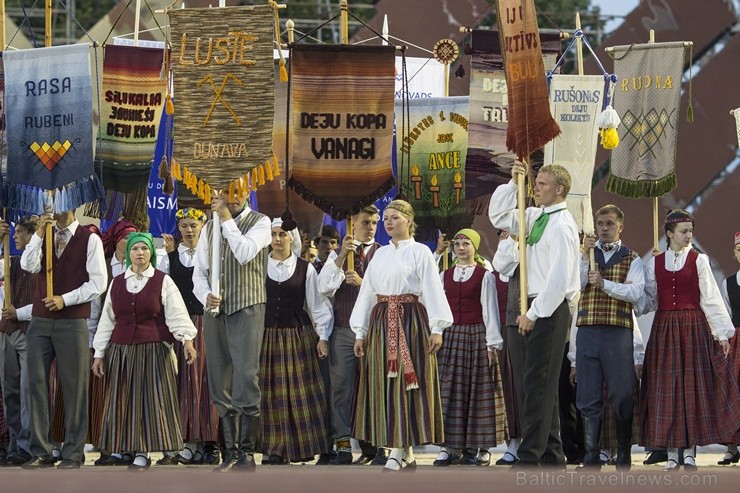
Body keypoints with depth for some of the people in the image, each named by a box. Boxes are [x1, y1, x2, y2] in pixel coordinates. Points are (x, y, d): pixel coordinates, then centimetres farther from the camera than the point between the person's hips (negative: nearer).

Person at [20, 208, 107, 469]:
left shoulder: (89, 240, -1)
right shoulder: (44, 235, 13)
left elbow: (98, 282, -6)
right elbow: (28, 266, -2)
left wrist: (65, 299, -12)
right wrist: (39, 234, -10)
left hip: (72, 322, -4)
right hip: (40, 321, 4)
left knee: (74, 386, -1)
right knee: (37, 383, 0)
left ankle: (73, 453, 4)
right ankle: (40, 452, 4)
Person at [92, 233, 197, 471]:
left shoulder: (163, 281, 1)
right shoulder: (117, 283, 11)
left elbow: (177, 314, -9)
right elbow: (107, 320, 13)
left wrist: (187, 339, -24)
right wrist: (99, 353, 10)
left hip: (153, 351, -3)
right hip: (121, 351, 3)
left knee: (150, 400, -5)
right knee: (124, 402, 1)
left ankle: (142, 453, -2)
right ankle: (125, 446, 6)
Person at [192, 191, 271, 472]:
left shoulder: (260, 222, 1)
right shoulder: (209, 228, 16)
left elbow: (245, 254, -16)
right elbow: (199, 272, 14)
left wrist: (227, 218, -10)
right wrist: (205, 296, -6)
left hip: (247, 307, -5)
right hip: (215, 310, 5)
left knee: (245, 380, -13)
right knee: (220, 385, 5)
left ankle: (246, 452, -9)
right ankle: (230, 453, 11)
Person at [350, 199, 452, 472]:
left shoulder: (420, 252, -1)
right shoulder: (380, 255, 15)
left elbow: (433, 290, -7)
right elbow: (367, 293, 17)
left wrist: (436, 328, -15)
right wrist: (360, 332, 13)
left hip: (411, 322, -6)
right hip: (382, 323, 6)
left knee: (405, 383, -7)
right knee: (385, 385, 3)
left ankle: (399, 452, -6)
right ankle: (405, 454, 7)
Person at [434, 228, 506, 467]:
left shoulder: (484, 276, 2)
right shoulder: (445, 276, 13)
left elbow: (490, 310, -1)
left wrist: (492, 343, -6)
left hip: (476, 336, -3)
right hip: (450, 337, 4)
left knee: (478, 391, -2)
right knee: (449, 391, -1)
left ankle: (479, 447, 1)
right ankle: (451, 445, 0)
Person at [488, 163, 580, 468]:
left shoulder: (562, 226, -13)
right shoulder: (536, 217, 13)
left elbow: (559, 278, -18)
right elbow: (498, 216, 23)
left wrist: (534, 314, -17)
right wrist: (512, 184, 10)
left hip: (550, 310, -9)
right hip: (534, 308, 9)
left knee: (538, 385, -10)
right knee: (541, 386, 12)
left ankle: (529, 459, -11)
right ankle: (551, 456, 19)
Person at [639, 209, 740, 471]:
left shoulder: (698, 261, 2)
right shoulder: (655, 263, 8)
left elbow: (711, 298, 0)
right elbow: (649, 300, 10)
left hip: (694, 329, -2)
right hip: (664, 329, 2)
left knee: (693, 387, -2)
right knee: (666, 389, 0)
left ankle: (690, 451, 2)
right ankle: (671, 452, 4)